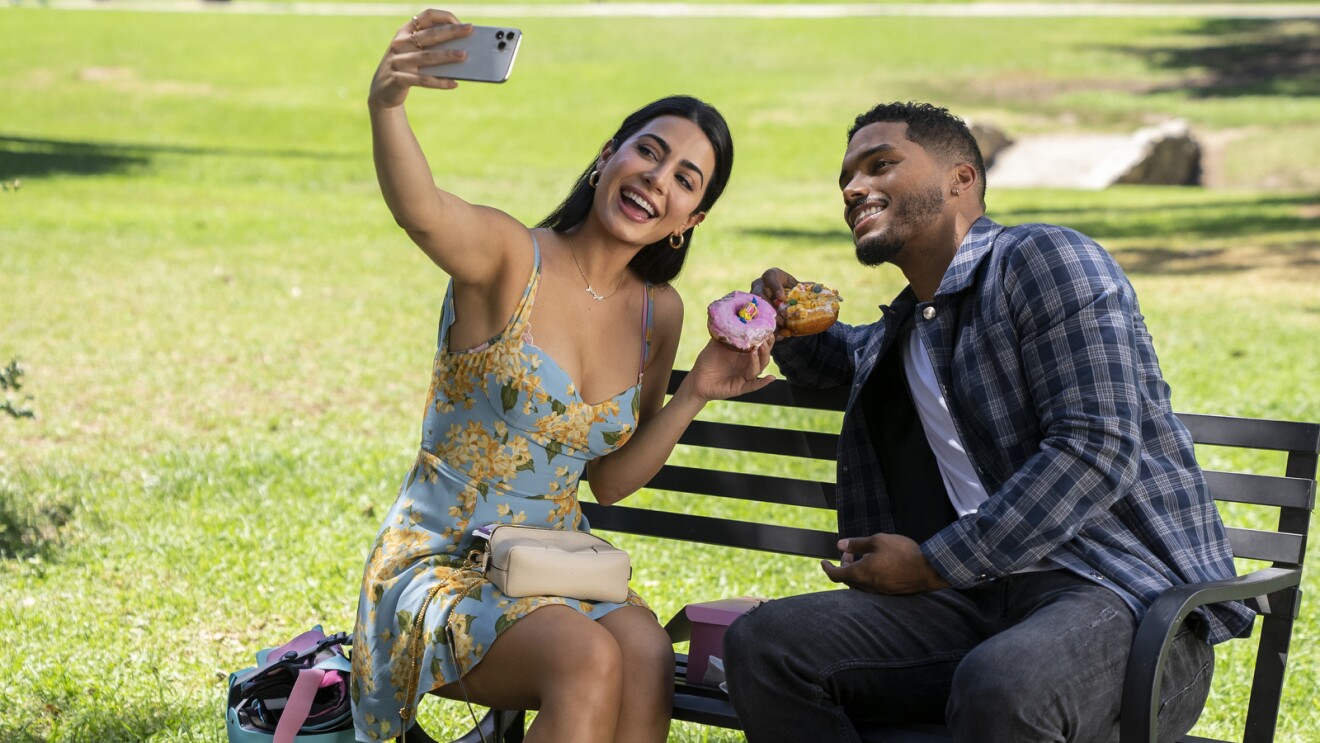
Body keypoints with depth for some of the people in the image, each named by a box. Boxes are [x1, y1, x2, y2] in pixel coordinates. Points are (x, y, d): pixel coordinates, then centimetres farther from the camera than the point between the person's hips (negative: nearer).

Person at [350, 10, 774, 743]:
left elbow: (610, 480, 12)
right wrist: (385, 105, -57)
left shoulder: (657, 313, 6)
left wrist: (694, 395, -3)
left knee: (646, 657, -29)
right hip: (439, 566, -5)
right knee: (590, 662, -33)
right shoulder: (507, 257, -11)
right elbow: (419, 210, -36)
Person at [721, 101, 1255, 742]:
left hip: (1130, 595, -8)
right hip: (982, 601, 8)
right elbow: (825, 356, 52)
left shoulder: (1046, 258, -1)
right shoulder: (892, 339, 25)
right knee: (760, 643, -12)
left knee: (998, 691, -41)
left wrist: (933, 563, -11)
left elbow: (1095, 448, -14)